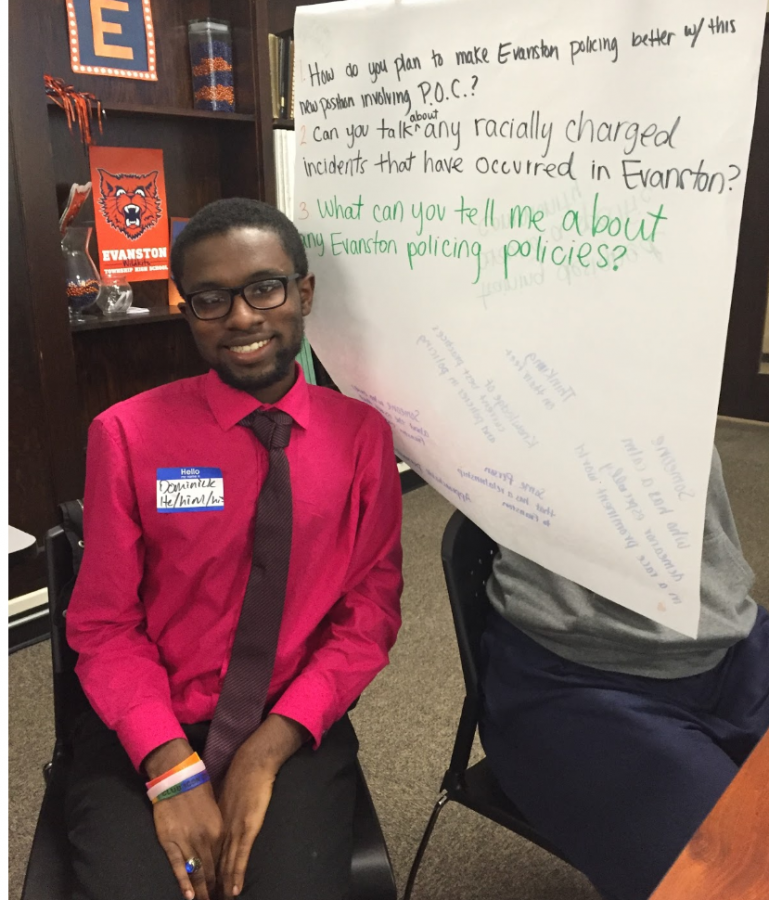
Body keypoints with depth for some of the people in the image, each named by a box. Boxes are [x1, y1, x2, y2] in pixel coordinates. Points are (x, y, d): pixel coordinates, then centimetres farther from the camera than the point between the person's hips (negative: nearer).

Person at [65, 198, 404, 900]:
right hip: (146, 736, 0)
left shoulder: (362, 434, -1)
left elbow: (371, 611, -2)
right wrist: (173, 770, -16)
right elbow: (104, 624, -3)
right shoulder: (127, 434, -5)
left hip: (295, 732, 1)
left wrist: (267, 750, -13)